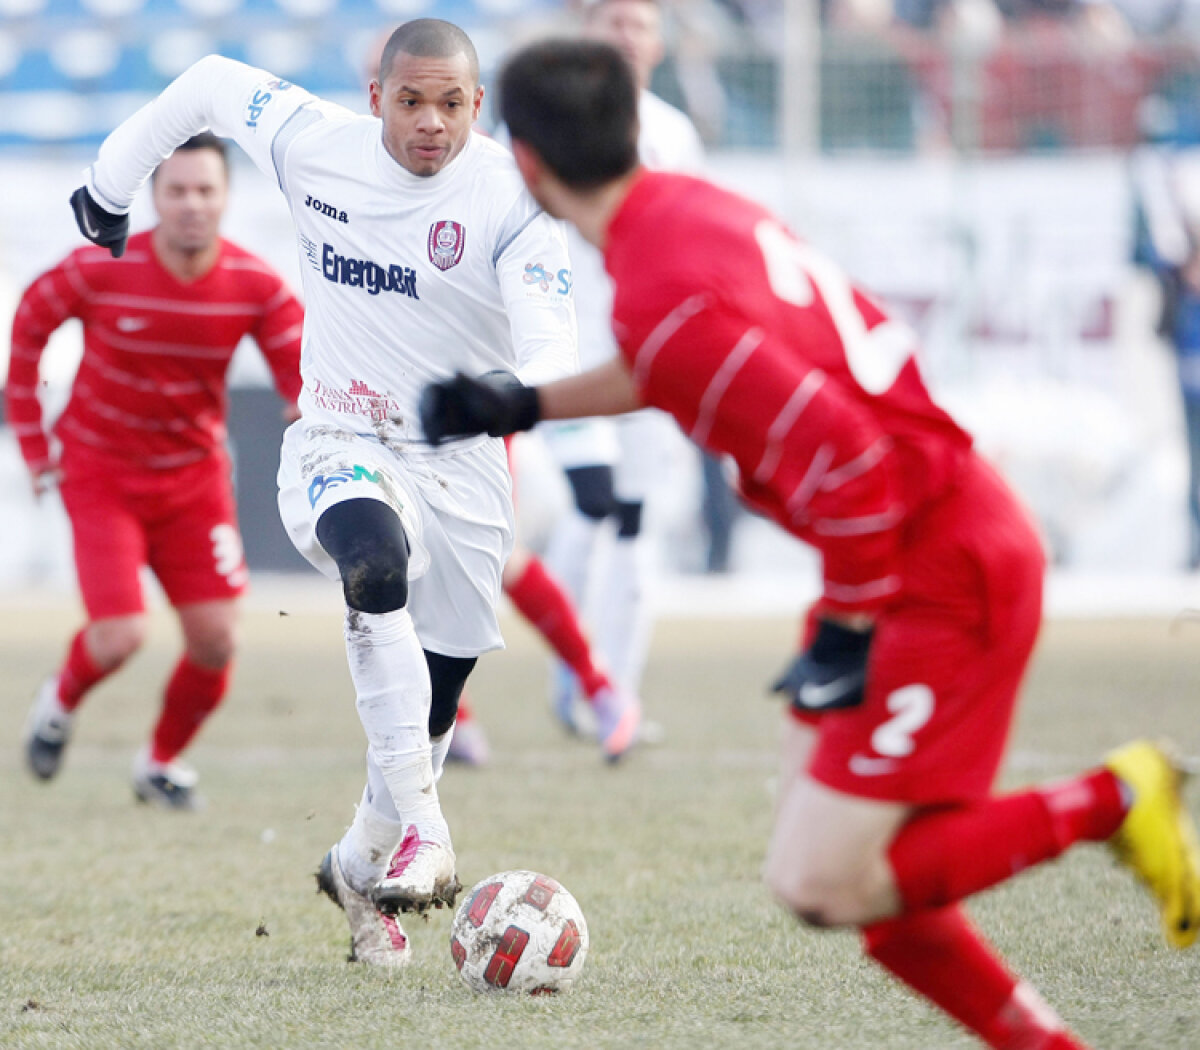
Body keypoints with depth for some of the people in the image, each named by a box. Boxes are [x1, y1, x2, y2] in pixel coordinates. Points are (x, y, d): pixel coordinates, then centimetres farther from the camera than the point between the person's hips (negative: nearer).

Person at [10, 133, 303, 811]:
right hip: (101, 471, -3)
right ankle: (61, 702, 21)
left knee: (216, 639, -5)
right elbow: (29, 324, -1)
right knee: (121, 636, -16)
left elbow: (307, 379, -13)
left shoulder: (257, 287, -13)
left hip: (195, 475, 3)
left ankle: (163, 763, 24)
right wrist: (33, 440, 0)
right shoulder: (102, 270, -18)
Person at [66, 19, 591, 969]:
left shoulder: (511, 199, -14)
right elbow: (209, 85, 12)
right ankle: (419, 828, -39)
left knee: (432, 706, 4)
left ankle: (366, 861, 32)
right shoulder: (314, 144, -7)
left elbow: (549, 344, -29)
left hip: (463, 464, 1)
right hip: (339, 449, -1)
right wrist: (111, 182, 19)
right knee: (376, 561, -35)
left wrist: (519, 397, -52)